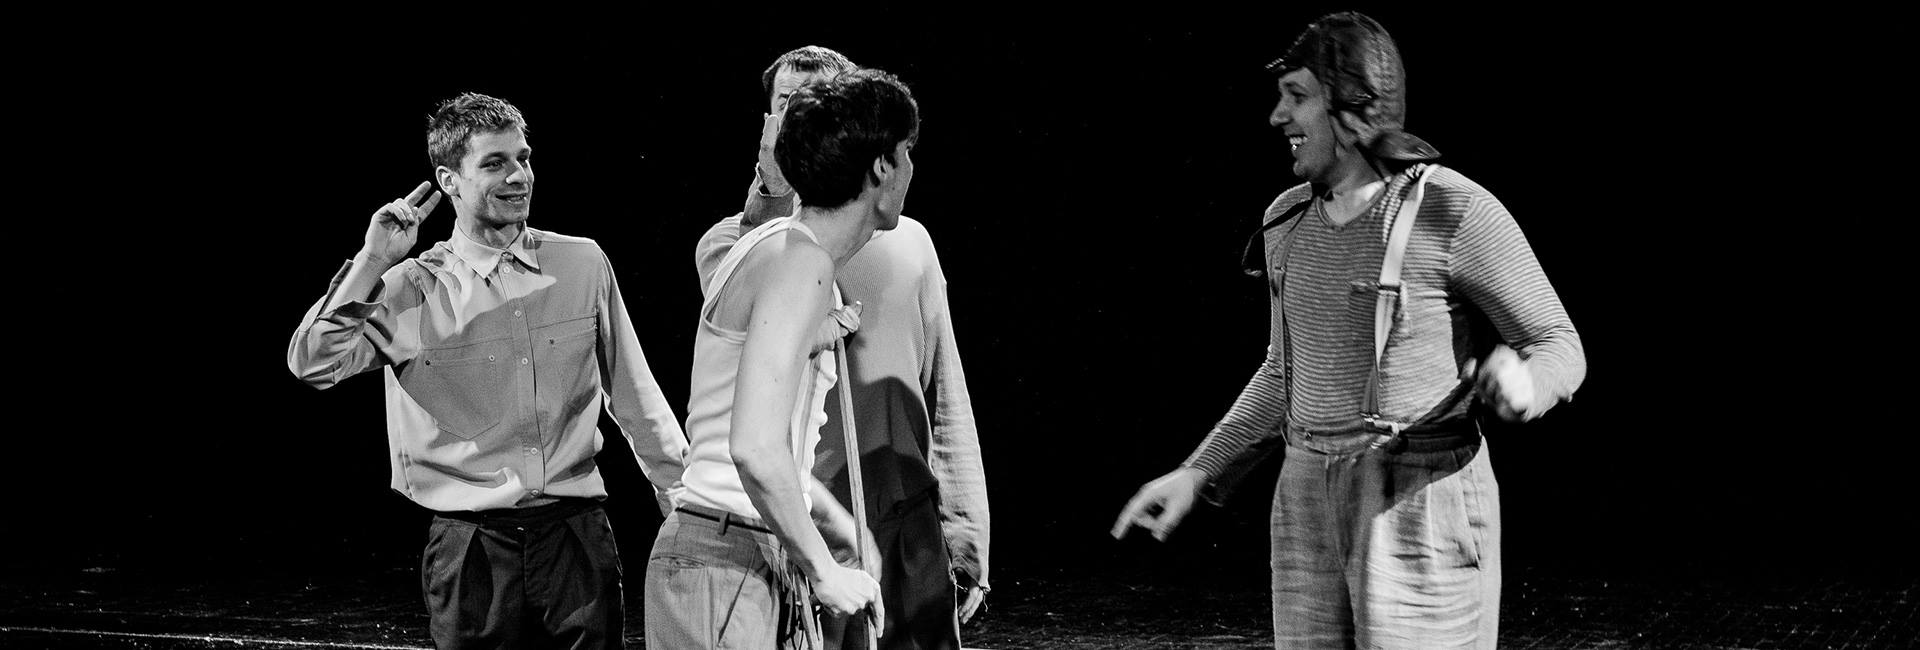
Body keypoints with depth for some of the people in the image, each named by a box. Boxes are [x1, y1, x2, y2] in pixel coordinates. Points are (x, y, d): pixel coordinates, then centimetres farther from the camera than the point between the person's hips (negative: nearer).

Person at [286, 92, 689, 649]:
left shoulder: (584, 264, 6)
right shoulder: (411, 289, 0)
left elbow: (635, 397, 13)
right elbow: (311, 364, -10)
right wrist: (373, 263, -13)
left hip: (578, 535, 1)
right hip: (471, 547, -1)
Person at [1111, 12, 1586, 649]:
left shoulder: (1459, 213, -13)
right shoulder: (1291, 220, 9)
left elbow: (1559, 350, -8)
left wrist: (1521, 383, -32)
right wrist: (1200, 473, 15)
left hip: (1425, 499, -7)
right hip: (1314, 503, 7)